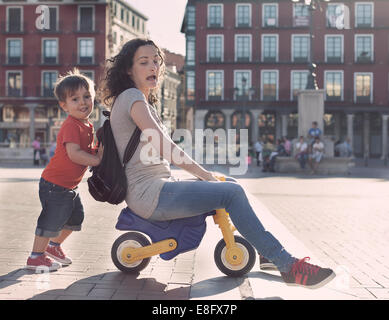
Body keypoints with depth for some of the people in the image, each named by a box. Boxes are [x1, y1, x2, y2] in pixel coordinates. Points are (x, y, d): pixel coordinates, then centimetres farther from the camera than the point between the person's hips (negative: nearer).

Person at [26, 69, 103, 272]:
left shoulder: (87, 125, 8)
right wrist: (97, 160, -26)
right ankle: (36, 257, 11)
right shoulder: (71, 126, -22)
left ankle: (53, 246, 39)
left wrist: (98, 151, -1)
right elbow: (74, 154, -32)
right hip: (55, 184, -10)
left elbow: (88, 150, 17)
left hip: (69, 185, 10)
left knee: (75, 217, 20)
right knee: (52, 220, -4)